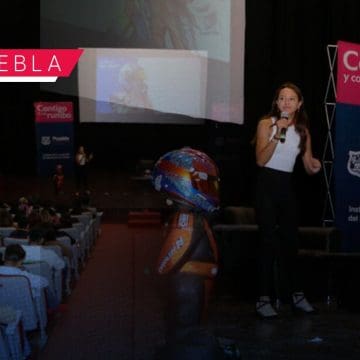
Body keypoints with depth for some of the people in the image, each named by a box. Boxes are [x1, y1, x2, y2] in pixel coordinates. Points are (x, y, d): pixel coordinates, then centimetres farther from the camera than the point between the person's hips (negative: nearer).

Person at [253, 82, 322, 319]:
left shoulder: (303, 131, 8)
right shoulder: (266, 124, -4)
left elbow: (308, 166, 9)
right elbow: (261, 160, -14)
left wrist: (315, 166, -14)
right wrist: (277, 136, -23)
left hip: (287, 186, 4)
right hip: (267, 185, -4)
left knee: (291, 241, 10)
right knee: (269, 241, -8)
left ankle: (294, 294, 22)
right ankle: (264, 299, -4)